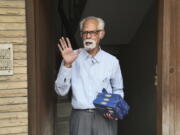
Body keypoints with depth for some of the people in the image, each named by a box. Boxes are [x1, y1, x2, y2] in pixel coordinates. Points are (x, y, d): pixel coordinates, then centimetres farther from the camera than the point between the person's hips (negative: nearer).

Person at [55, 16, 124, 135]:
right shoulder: (73, 58, 2)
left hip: (105, 117, 1)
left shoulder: (112, 61, 5)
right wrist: (67, 64, -14)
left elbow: (118, 90, 19)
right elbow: (61, 91, -4)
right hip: (80, 116, 0)